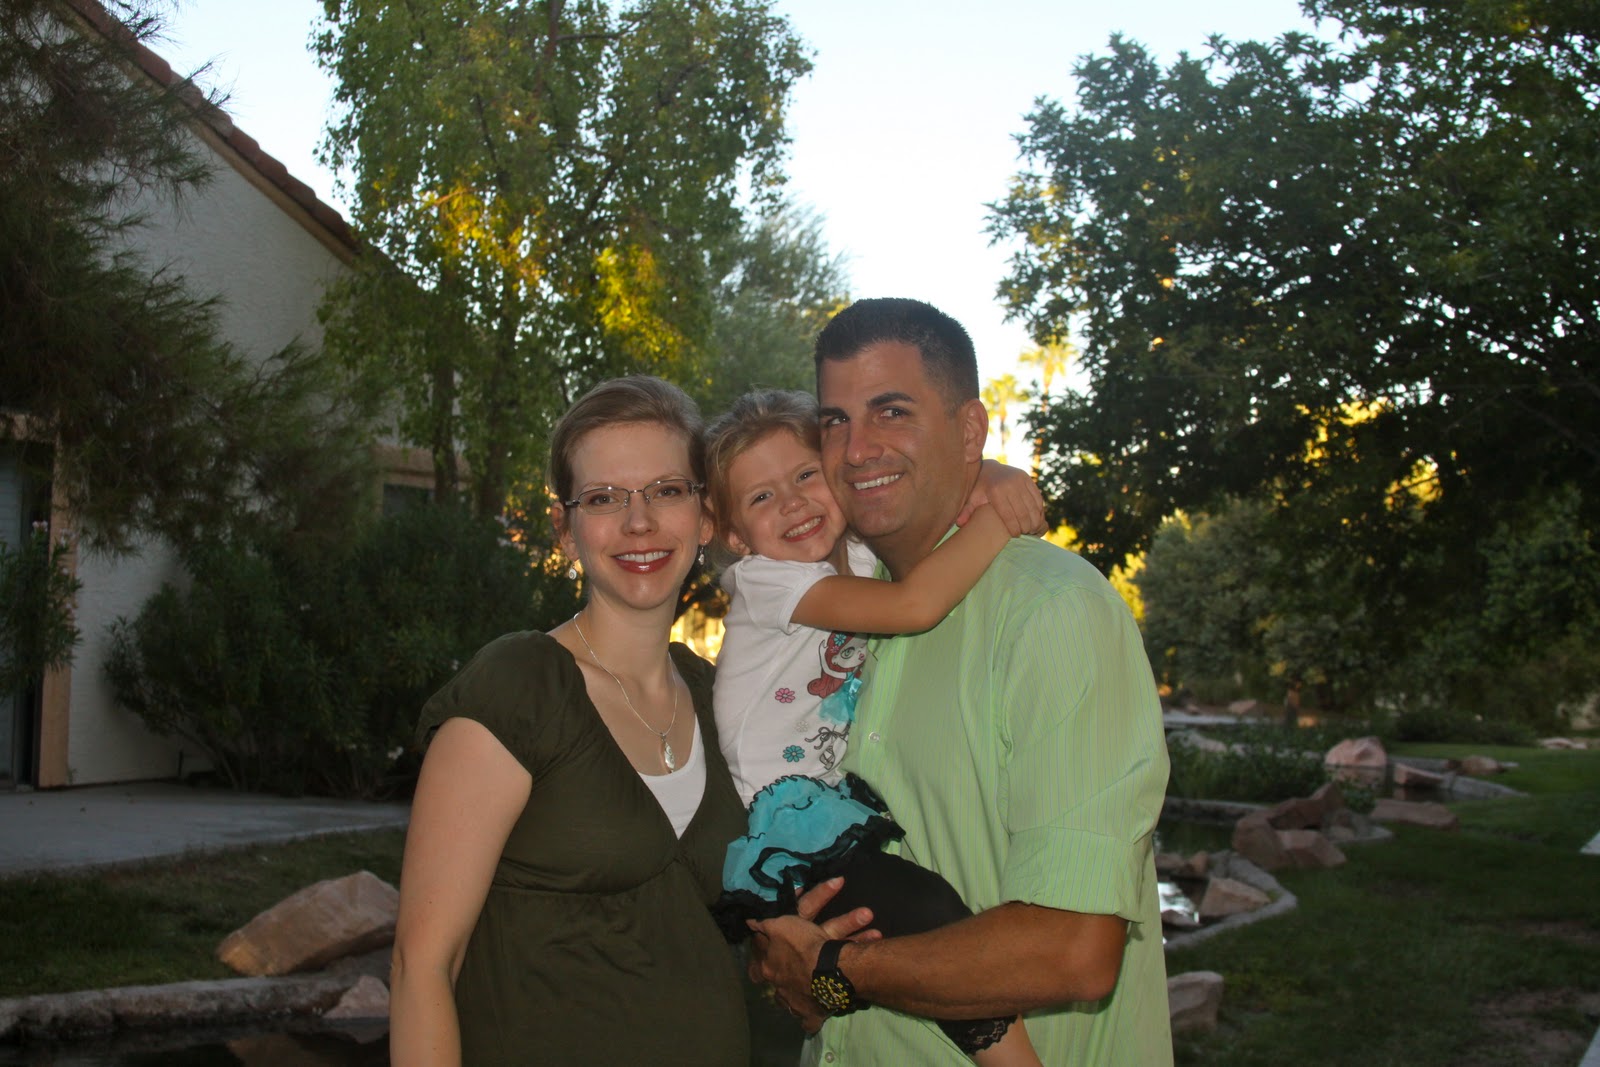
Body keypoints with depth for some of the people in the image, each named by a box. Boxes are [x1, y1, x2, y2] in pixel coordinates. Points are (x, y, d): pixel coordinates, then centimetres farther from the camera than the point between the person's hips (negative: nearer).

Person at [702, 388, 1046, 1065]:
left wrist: (997, 479, -5)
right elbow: (915, 605, -26)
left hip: (840, 812, 9)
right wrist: (1002, 519, -20)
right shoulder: (764, 580, -13)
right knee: (930, 912, -27)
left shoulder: (860, 561, 9)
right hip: (778, 837, -9)